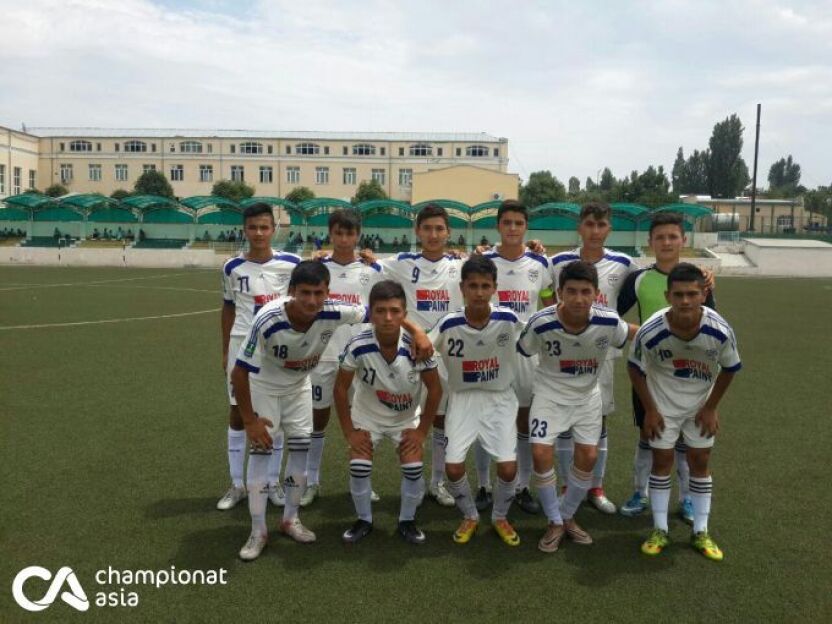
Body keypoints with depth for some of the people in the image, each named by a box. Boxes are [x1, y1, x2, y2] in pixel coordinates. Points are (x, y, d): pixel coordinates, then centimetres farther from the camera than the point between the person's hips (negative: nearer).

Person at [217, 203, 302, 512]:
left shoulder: (290, 263, -8)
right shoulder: (232, 267, -4)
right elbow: (228, 308, 6)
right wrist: (225, 351, 6)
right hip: (242, 345, 1)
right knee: (237, 414, 7)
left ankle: (273, 481, 23)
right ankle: (237, 484, 20)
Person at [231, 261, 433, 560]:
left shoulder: (333, 312, -31)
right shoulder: (268, 321, -39)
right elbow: (239, 373, -29)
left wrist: (416, 330, -29)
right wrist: (249, 420, -23)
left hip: (299, 384, 4)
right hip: (263, 385, -4)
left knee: (301, 447, 5)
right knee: (261, 449, -8)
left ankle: (290, 519, 24)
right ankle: (258, 531, 5)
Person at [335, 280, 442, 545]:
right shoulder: (358, 345, -29)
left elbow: (435, 389, -13)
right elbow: (341, 388, -13)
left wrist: (421, 431, -10)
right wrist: (349, 431, -11)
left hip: (406, 418, 0)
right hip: (367, 415, 0)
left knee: (414, 468, -11)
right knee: (359, 467, -11)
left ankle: (407, 521, 15)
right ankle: (364, 520, 16)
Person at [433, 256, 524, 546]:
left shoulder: (509, 320, -15)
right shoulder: (449, 324, -18)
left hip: (500, 399, 0)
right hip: (463, 399, 0)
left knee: (508, 467, -10)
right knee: (453, 466, -9)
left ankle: (500, 517, 23)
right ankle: (470, 516, 23)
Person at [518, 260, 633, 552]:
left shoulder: (608, 322, -25)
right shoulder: (541, 323, -29)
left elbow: (635, 333, -2)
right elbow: (520, 353, -11)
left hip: (588, 396, 2)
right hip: (550, 394, -2)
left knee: (588, 456, 1)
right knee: (541, 453, -13)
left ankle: (567, 516, 27)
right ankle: (555, 523, 10)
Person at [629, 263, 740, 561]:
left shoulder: (720, 331, -28)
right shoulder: (650, 331, -30)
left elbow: (730, 369, -8)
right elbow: (636, 369, -12)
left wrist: (711, 408, -5)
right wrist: (649, 410, -10)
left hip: (700, 405, 1)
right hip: (663, 404, -1)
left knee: (700, 462, 7)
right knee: (662, 460, 3)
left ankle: (701, 533, 21)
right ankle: (660, 531, 16)